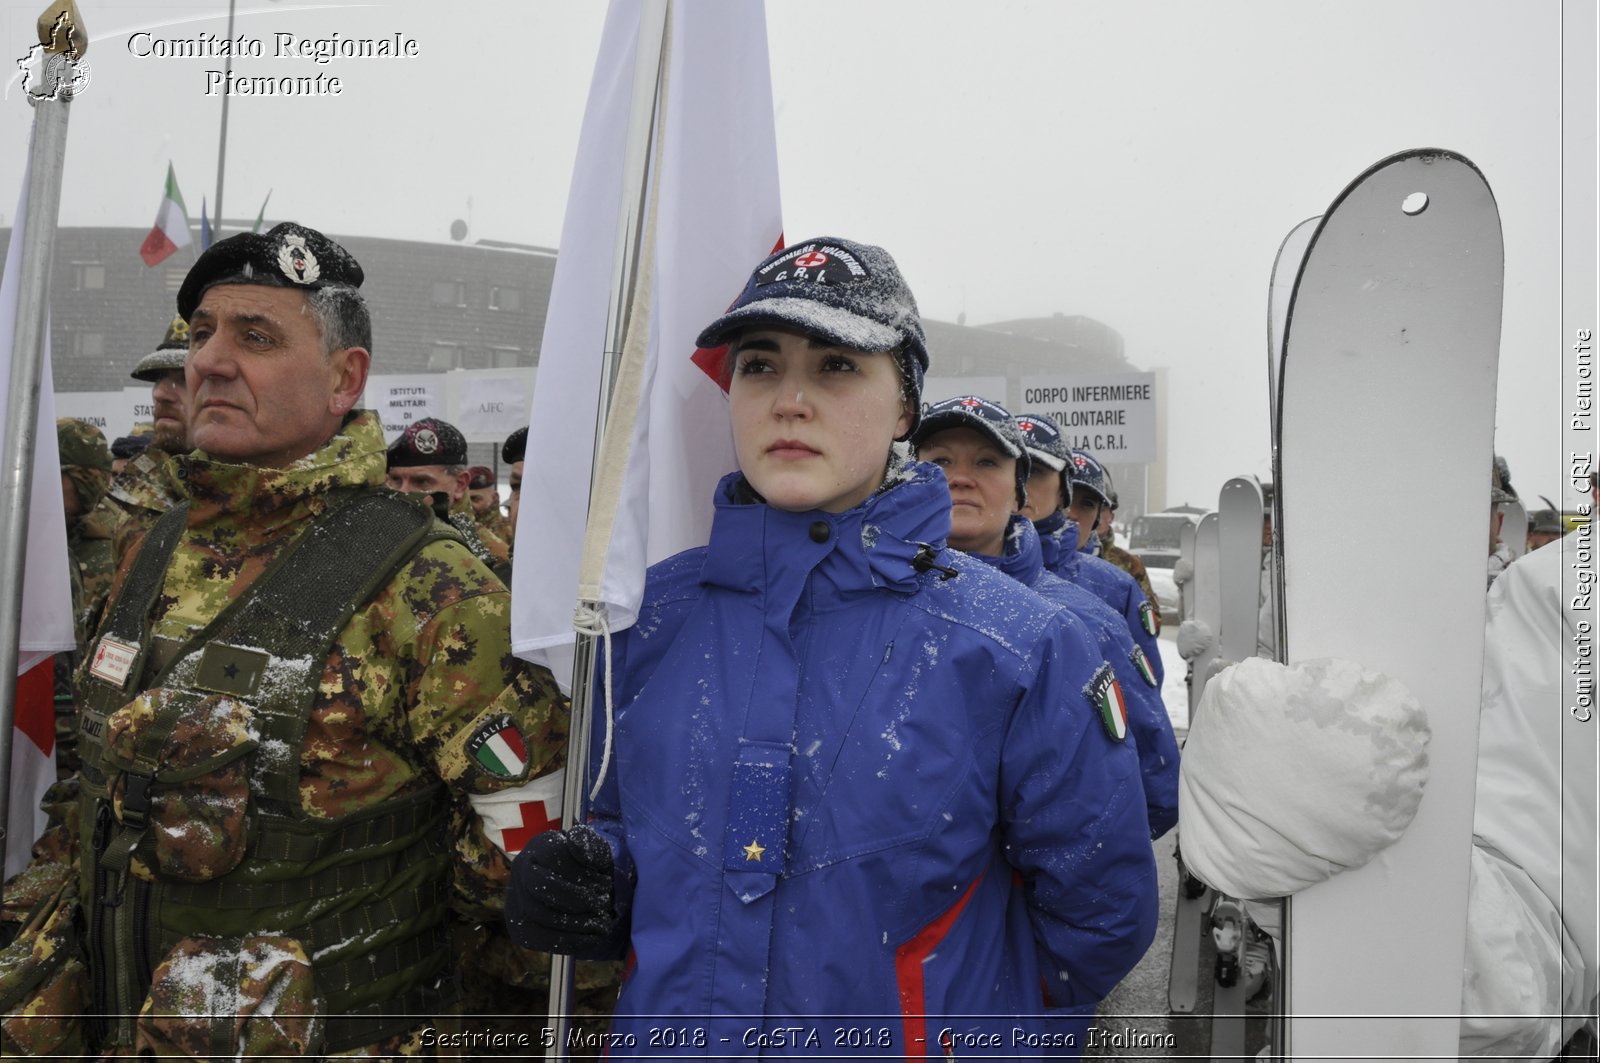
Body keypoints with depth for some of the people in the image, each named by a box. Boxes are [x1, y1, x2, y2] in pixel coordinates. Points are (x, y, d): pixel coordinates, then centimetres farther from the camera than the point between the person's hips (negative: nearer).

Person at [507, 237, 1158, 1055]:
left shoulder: (1019, 649, -15)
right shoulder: (649, 619, -6)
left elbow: (1101, 910, -6)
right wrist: (582, 880, -10)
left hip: (913, 1037, -2)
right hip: (663, 1033, 3)